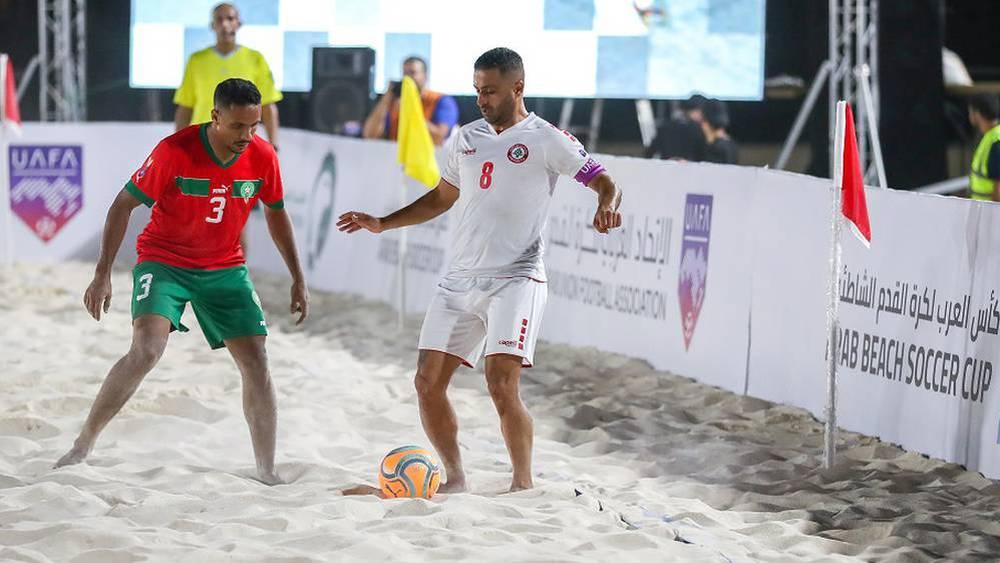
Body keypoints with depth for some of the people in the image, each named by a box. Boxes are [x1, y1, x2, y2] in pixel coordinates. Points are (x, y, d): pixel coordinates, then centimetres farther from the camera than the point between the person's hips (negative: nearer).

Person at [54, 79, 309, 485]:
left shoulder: (263, 157, -10)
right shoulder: (176, 151, -22)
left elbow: (276, 214, 9)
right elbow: (124, 204, -13)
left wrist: (298, 280, 10)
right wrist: (103, 275, -16)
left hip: (225, 267, 4)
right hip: (164, 259, -4)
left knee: (256, 363, -4)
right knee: (146, 349, -25)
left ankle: (267, 472, 9)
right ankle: (82, 447, -12)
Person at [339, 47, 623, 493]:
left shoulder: (546, 139, -2)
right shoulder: (466, 138, 16)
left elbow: (605, 183, -3)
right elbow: (442, 197, 29)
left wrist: (607, 206, -26)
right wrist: (382, 224, 22)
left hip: (515, 278, -7)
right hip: (460, 280, 7)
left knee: (501, 385, -19)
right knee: (428, 382, 2)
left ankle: (523, 484, -5)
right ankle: (454, 478, 16)